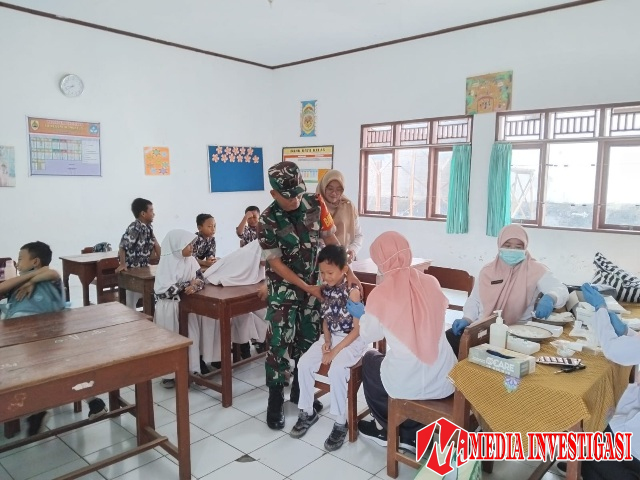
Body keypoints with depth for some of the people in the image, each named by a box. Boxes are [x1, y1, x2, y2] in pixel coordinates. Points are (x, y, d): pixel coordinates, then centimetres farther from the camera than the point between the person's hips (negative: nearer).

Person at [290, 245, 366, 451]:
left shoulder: (352, 291, -18)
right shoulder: (325, 289, 1)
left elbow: (357, 328, -17)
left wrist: (336, 351, -20)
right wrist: (326, 341, -6)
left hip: (352, 340, -6)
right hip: (330, 337, 6)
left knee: (336, 370, -30)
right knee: (304, 363, -12)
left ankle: (341, 423, -12)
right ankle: (308, 412, 7)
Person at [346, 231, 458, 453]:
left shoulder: (380, 294, -14)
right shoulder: (431, 283, -3)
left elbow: (369, 336, 3)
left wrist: (362, 315, 24)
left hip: (408, 384, -4)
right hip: (446, 381, 4)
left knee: (369, 360, 27)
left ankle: (391, 430, 37)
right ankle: (410, 434, 33)